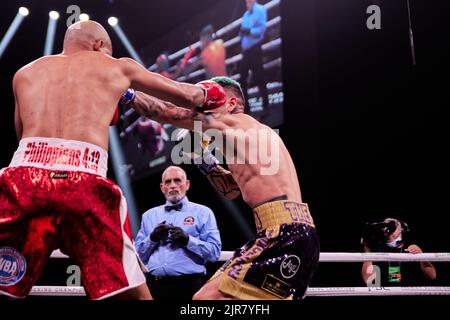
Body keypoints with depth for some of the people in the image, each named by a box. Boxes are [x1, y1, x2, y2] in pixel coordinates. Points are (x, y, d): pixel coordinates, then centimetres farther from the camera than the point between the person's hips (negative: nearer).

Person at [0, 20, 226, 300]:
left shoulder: (25, 73, 27)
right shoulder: (119, 67, 21)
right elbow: (189, 96, 27)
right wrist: (208, 92, 50)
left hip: (24, 174, 2)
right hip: (85, 182, -2)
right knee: (132, 292, 8)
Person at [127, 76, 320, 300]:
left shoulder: (237, 121, -1)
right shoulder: (244, 135, 26)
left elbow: (170, 113, -1)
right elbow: (231, 188, 37)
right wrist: (204, 159, 24)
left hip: (284, 233, -10)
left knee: (206, 297, -14)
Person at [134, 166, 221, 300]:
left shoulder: (203, 212, 4)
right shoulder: (149, 215, 15)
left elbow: (214, 252, -5)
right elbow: (138, 255, 10)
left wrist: (187, 240, -16)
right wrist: (152, 239, -6)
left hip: (188, 285, -3)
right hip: (154, 285, 3)